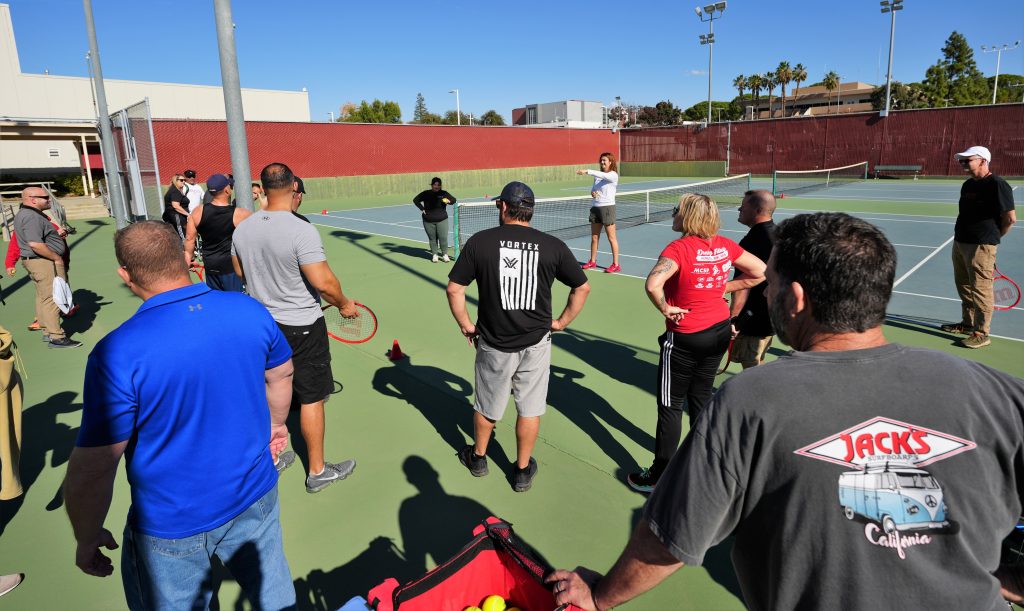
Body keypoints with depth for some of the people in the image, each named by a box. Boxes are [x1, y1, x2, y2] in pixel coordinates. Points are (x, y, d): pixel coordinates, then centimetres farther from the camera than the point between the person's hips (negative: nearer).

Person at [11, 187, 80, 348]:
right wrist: (57, 258, -19)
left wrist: (57, 233, 12)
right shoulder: (32, 217, -19)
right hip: (44, 262, -11)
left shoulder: (24, 214, 16)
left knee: (43, 297, 16)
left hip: (37, 261, 11)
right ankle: (56, 337, -7)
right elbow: (35, 244, -28)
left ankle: (48, 332, 26)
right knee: (52, 298, -9)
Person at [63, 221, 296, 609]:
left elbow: (92, 469, -20)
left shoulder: (117, 354, -26)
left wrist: (87, 539, -1)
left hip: (173, 527, -3)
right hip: (256, 494, 4)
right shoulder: (250, 310, -13)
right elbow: (281, 376, 4)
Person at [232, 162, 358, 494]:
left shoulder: (243, 228, 0)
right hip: (302, 327, -7)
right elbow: (323, 281, -24)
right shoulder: (302, 230, -23)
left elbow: (240, 271, 14)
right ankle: (317, 471, 20)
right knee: (311, 398, 7)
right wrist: (344, 304, -6)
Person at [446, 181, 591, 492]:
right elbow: (582, 287, 1)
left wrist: (466, 324, 5)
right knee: (530, 409, 16)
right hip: (536, 344, 0)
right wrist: (561, 322, 9)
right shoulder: (553, 245, -6)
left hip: (493, 344, 0)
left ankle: (478, 457, 44)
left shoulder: (480, 241, -9)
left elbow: (454, 288, -6)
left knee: (486, 407, 21)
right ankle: (523, 471, 32)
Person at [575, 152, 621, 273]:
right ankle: (592, 261, 21)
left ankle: (616, 265, 4)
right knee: (594, 237, 10)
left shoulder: (613, 175, -9)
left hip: (608, 207, -7)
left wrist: (587, 171, -36)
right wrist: (592, 192, -5)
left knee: (611, 238, -2)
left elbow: (602, 175, -28)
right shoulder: (598, 175, 12)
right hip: (596, 207, 7)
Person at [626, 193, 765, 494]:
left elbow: (653, 284, -36)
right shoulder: (725, 245, -2)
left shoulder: (679, 248, -20)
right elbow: (760, 272, 8)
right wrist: (723, 287, 6)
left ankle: (660, 475, 17)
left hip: (685, 336, -6)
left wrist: (666, 309, -19)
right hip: (720, 330, 6)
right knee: (701, 396, 22)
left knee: (670, 405, 6)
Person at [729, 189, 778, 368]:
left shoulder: (752, 241, -23)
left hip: (753, 320, -9)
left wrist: (732, 318, -16)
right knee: (757, 364, 23)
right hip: (772, 313, 9)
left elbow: (744, 286, -24)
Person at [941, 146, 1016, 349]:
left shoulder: (997, 185, -14)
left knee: (981, 290, -3)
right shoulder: (968, 185, 12)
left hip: (980, 248, -9)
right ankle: (968, 323, 32)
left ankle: (981, 334, 5)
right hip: (960, 243, 9)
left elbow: (1010, 218, -14)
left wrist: (993, 237, -2)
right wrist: (960, 237, 11)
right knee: (963, 286, 18)